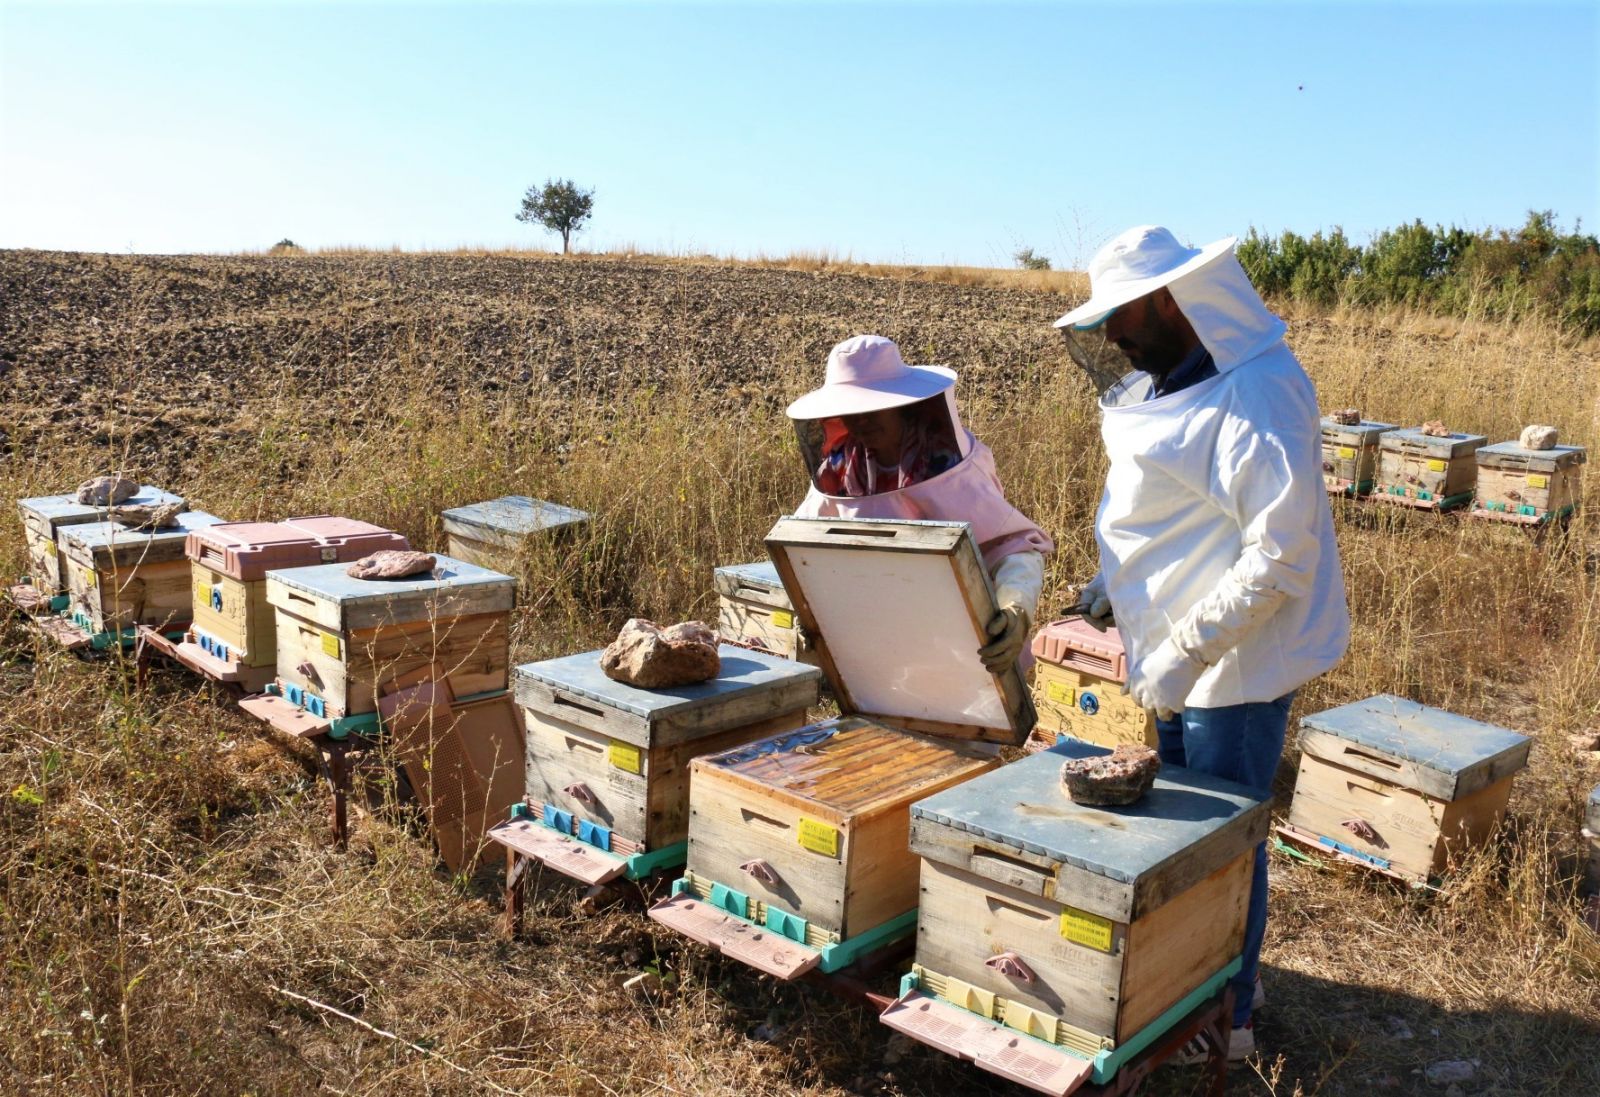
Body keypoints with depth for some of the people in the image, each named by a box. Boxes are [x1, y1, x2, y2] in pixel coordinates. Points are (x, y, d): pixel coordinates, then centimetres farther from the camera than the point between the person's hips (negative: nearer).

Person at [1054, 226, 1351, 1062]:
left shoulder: (1259, 397, -23)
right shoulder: (1168, 387, 6)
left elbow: (1279, 560, -26)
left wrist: (1183, 654, -25)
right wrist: (1112, 579, 7)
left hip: (1236, 664, -9)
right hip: (1180, 650, 9)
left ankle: (1225, 1017, 26)